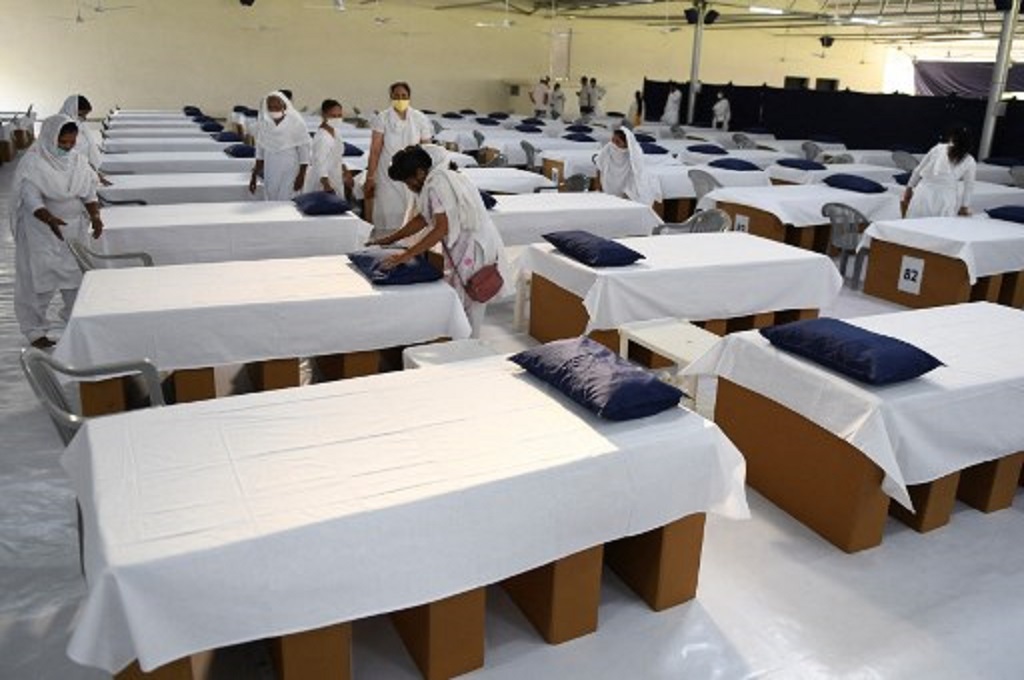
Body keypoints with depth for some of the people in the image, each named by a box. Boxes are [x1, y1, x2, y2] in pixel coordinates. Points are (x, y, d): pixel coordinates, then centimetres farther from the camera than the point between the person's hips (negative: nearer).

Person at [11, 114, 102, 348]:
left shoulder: (78, 161, 1)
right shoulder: (33, 163, -13)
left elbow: (89, 193, 3)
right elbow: (32, 199, -20)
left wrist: (94, 216, -16)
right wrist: (50, 219, -38)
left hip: (74, 230, 5)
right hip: (42, 231, -4)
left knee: (77, 275, 10)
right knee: (39, 279, 2)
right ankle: (36, 331, 13)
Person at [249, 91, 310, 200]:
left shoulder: (296, 122, -10)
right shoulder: (263, 123, 2)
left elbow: (304, 150, -6)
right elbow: (260, 151, 10)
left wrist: (301, 175, -9)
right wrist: (254, 175, 10)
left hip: (290, 172, -4)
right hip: (270, 173, 4)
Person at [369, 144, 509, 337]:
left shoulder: (438, 184, -20)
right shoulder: (435, 180, 10)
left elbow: (441, 229, -26)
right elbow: (423, 218, 17)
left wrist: (407, 255, -26)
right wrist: (391, 239, 15)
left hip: (475, 250, -10)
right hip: (462, 249, 10)